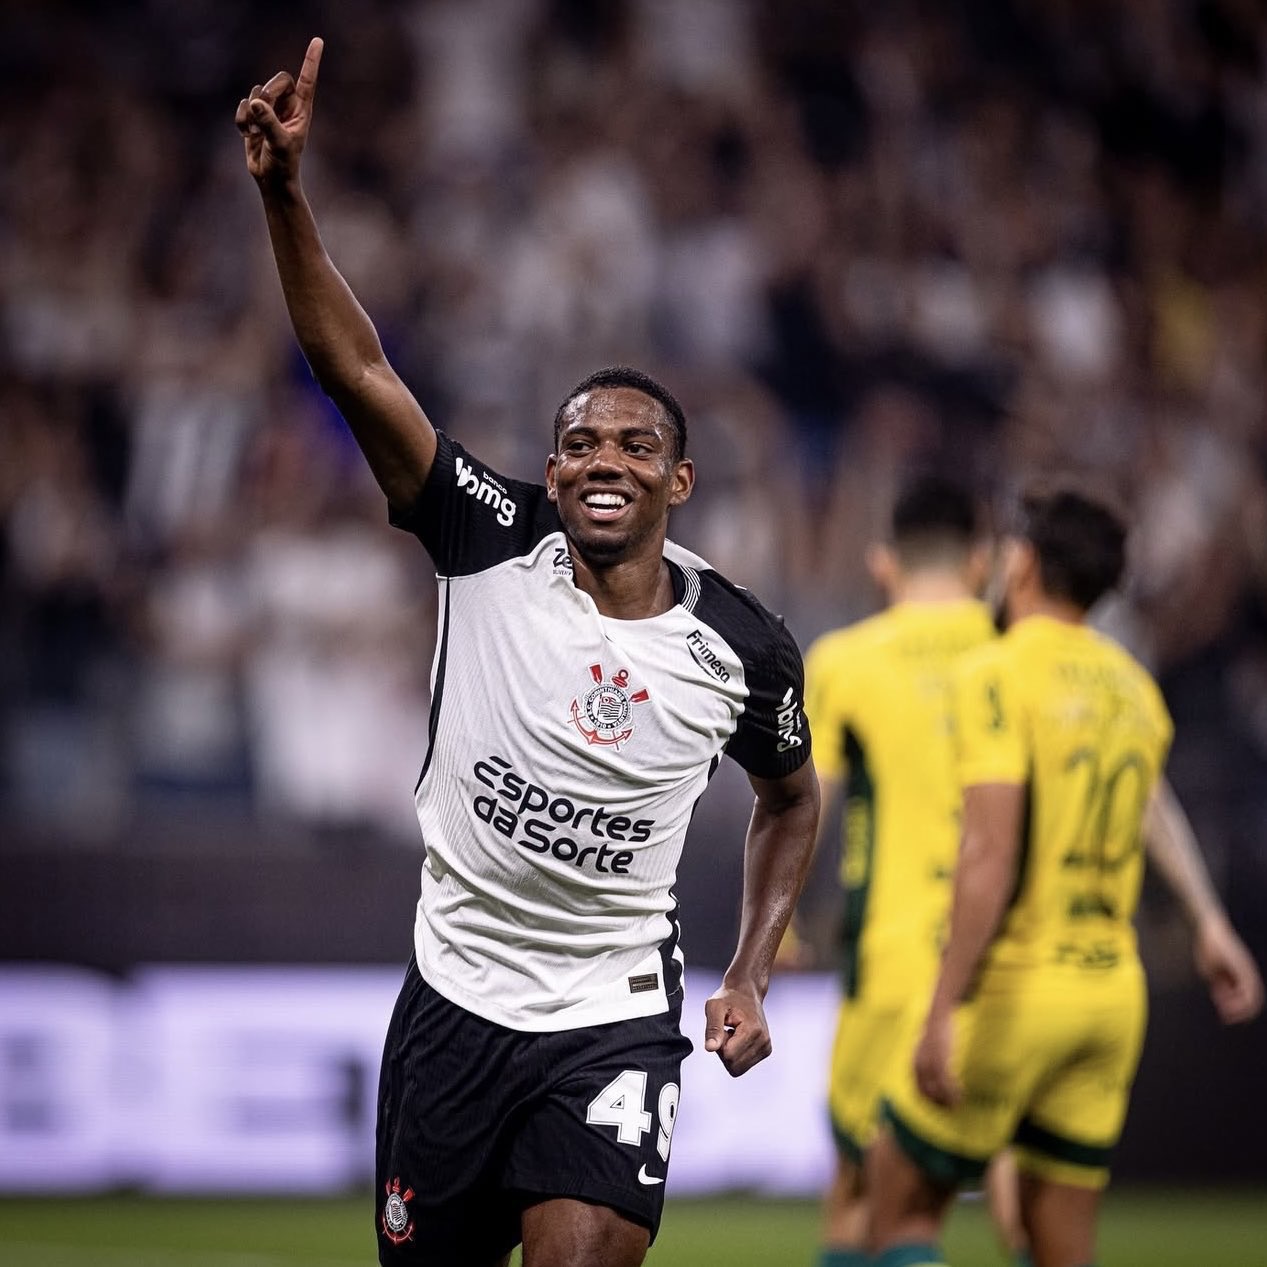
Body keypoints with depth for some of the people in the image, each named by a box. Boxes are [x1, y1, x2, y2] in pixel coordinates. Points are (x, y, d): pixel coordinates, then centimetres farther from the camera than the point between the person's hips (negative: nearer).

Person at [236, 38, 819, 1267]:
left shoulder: (741, 646, -4)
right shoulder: (493, 552, -8)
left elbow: (790, 799, 16)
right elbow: (356, 369, -17)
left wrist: (750, 976, 7)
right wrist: (283, 188, -29)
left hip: (615, 1018, -1)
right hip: (454, 1001, 1)